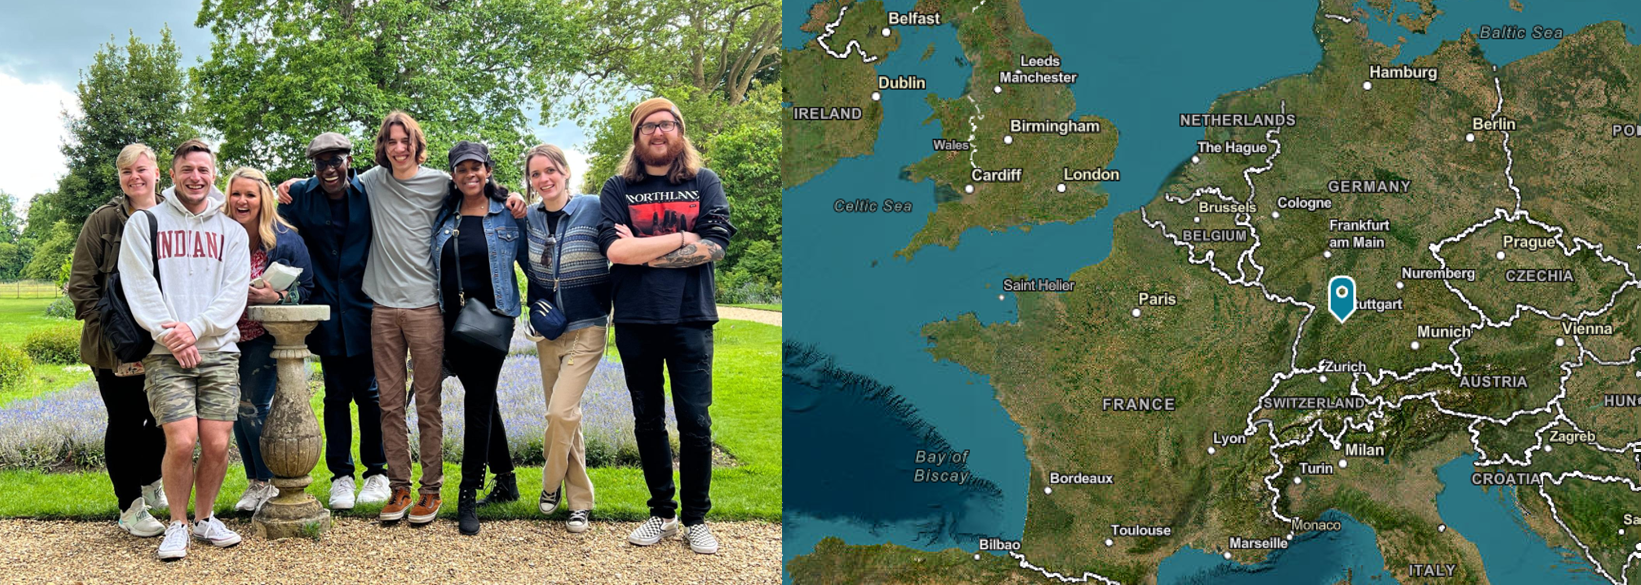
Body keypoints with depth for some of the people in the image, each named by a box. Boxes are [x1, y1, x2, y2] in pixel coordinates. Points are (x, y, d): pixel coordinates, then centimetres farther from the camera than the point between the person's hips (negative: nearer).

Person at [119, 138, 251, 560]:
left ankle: (205, 518, 17)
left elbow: (235, 293, 3)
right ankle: (177, 524, 6)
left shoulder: (232, 232, 14)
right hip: (166, 354, -2)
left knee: (217, 444, -3)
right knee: (181, 441, -13)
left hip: (219, 350, 2)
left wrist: (195, 328, -11)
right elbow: (139, 287, 0)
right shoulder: (145, 223, 9)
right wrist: (169, 336, -11)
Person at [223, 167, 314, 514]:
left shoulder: (286, 239, -7)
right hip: (231, 334, 4)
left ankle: (268, 483, 5)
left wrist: (275, 296, -19)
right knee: (237, 408, 6)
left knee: (252, 406, -11)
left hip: (268, 334, -4)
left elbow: (306, 289, -3)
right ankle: (255, 482, 19)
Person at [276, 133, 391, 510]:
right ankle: (341, 475, 16)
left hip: (365, 310, -1)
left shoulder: (370, 194, -3)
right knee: (336, 394, 7)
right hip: (328, 312, 1)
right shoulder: (299, 196, 1)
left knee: (368, 392, 3)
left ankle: (377, 472, 17)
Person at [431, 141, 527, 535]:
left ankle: (469, 497, -3)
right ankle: (505, 478, 25)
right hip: (452, 321, 3)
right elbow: (431, 266, 16)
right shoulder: (443, 218, 8)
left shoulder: (508, 217, 1)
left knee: (479, 402, -7)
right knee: (482, 399, 11)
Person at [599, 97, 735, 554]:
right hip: (635, 322, 1)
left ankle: (696, 518, 10)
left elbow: (714, 247, -8)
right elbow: (615, 249, -11)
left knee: (695, 421, -2)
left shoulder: (705, 183, 5)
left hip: (690, 318, -1)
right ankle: (661, 513, 22)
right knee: (648, 422, 10)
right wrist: (681, 239, -11)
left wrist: (644, 252, -10)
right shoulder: (617, 189, 5)